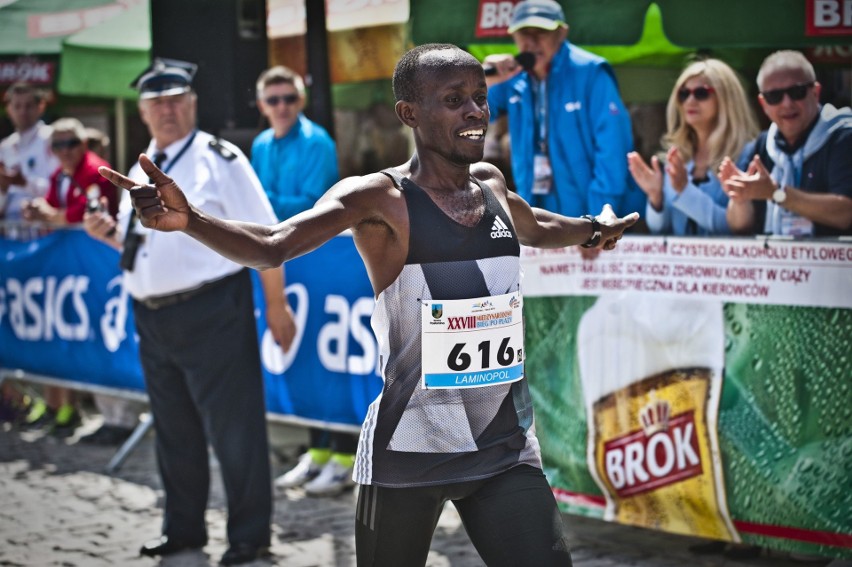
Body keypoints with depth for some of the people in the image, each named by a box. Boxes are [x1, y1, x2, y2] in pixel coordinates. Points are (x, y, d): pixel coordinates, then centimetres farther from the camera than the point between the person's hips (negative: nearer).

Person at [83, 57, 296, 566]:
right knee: (174, 428, 16)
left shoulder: (219, 159, -6)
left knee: (232, 425, -3)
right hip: (153, 315, 7)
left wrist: (276, 306, -9)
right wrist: (112, 234, 5)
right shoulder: (140, 172, 15)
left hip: (211, 312, -7)